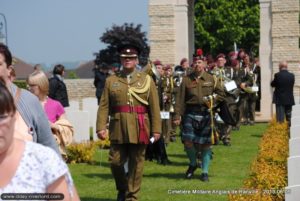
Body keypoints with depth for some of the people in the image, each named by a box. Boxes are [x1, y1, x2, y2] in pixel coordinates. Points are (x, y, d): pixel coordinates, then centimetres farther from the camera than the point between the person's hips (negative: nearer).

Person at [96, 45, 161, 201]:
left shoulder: (147, 80, 7)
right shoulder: (111, 81, 9)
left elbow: (154, 107, 1)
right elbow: (104, 106, 2)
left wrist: (156, 129, -6)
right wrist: (101, 127, -9)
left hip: (139, 129, -1)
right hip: (118, 129, 1)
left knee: (136, 163, 2)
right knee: (115, 161, 1)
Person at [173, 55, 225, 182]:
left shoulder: (211, 79, 4)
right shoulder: (186, 80, 2)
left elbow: (221, 93, 13)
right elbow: (180, 99, -1)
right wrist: (177, 116, -7)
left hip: (205, 114, 0)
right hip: (190, 114, 0)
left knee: (205, 144, 3)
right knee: (188, 141, -7)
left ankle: (205, 172, 14)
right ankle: (193, 164, 22)